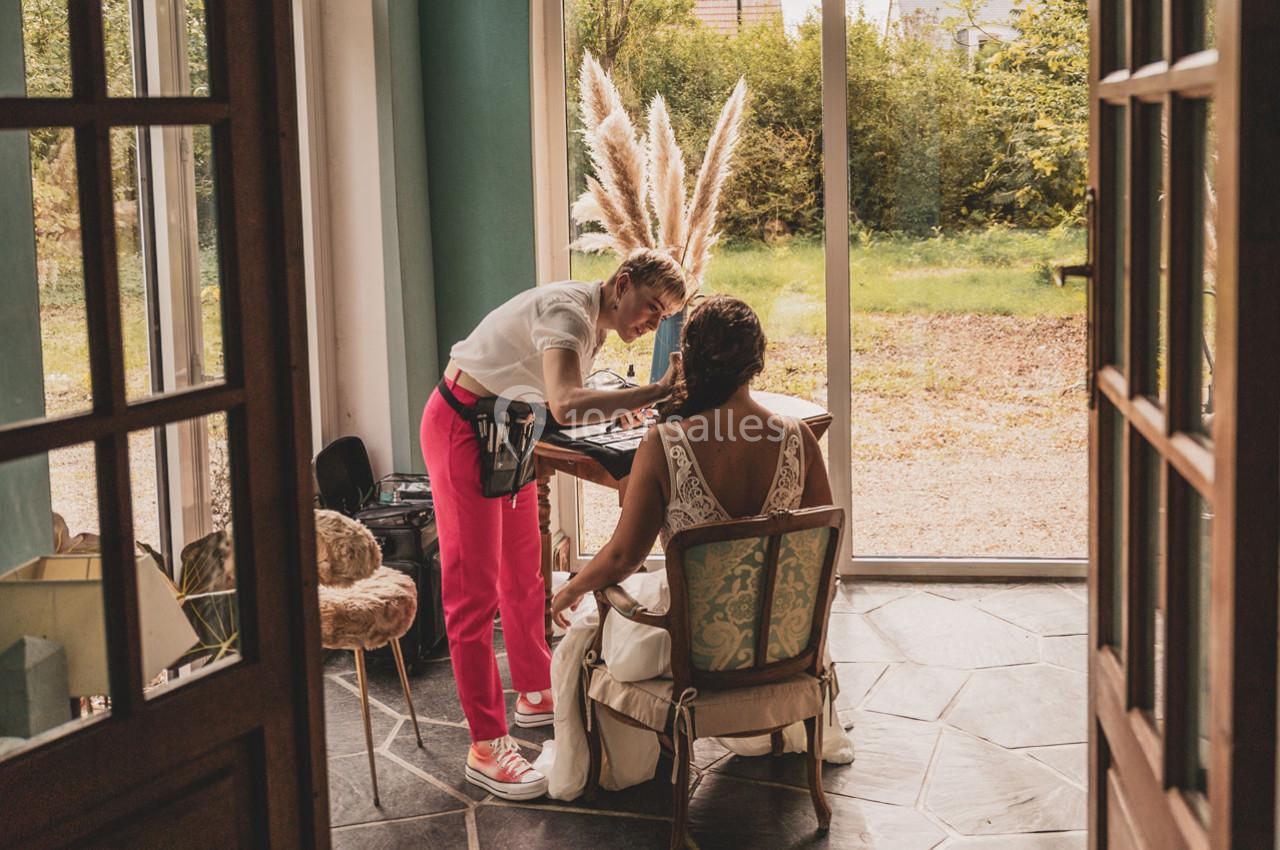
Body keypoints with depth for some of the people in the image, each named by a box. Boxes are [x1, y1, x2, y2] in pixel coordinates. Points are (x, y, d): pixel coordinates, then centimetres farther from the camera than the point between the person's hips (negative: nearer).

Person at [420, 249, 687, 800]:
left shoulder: (595, 323, 6)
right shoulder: (569, 311, -26)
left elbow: (564, 401, 6)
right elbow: (564, 405, -41)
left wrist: (626, 407, -9)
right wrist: (655, 392, -42)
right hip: (461, 427, -10)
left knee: (524, 572, 17)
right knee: (474, 588, -8)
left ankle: (535, 693, 33)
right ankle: (487, 746, -6)